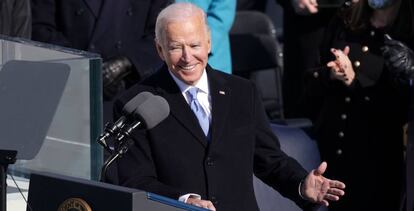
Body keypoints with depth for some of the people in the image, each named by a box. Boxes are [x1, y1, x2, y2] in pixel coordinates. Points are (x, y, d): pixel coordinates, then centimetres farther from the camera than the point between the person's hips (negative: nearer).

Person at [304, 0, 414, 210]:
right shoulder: (343, 22, 2)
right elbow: (313, 82, 8)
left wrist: (356, 82, -22)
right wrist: (331, 75, -14)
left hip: (378, 156, -3)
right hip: (331, 147, 3)